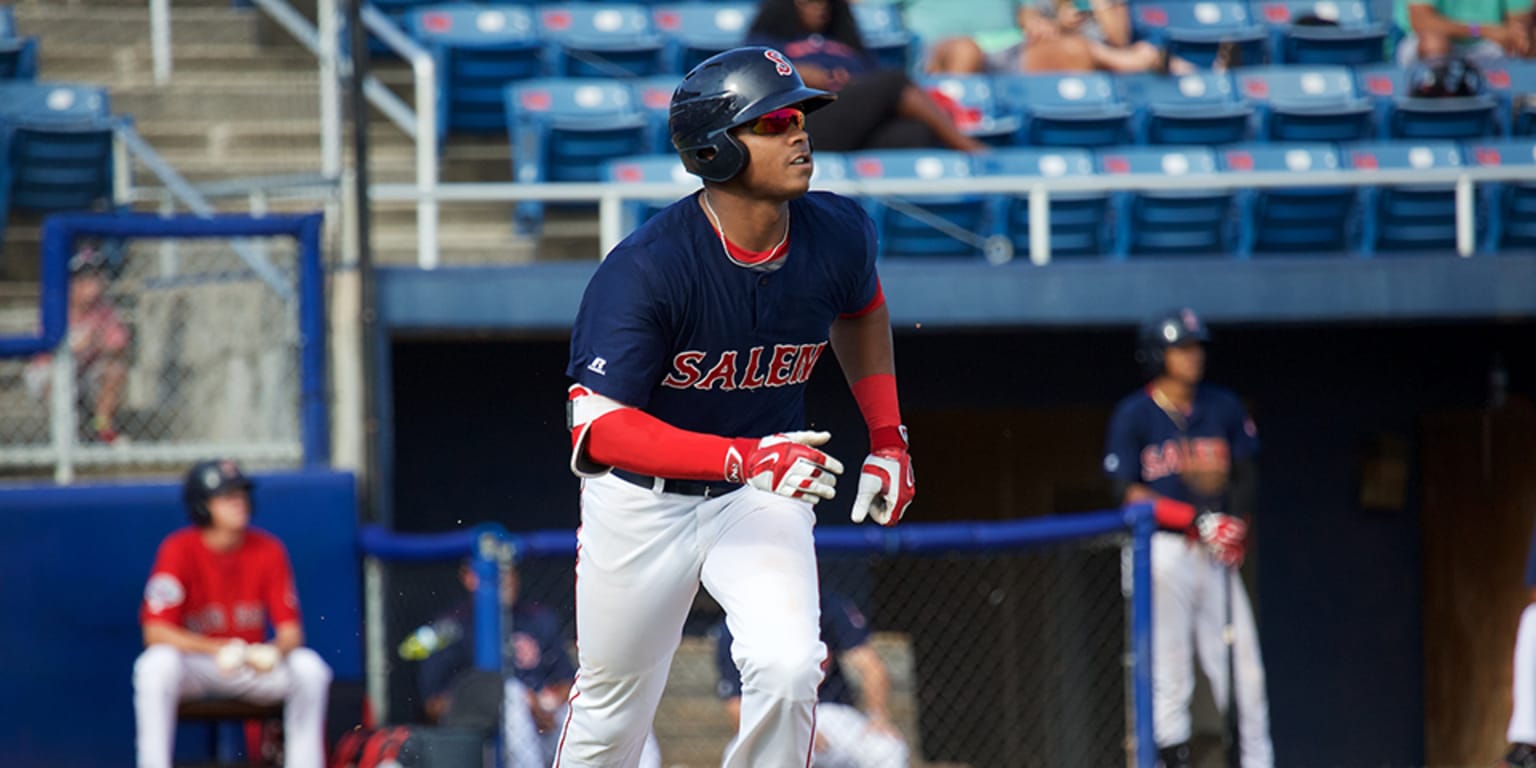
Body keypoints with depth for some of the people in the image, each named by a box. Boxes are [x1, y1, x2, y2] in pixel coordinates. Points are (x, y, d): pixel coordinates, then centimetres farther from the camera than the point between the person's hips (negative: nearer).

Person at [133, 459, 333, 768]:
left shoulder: (268, 550, -6)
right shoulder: (180, 550, -14)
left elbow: (291, 631, -7)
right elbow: (155, 631, -21)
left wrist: (275, 650, -32)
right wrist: (216, 649, -36)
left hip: (253, 666, 3)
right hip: (194, 666, -3)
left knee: (309, 667, -23)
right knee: (157, 664, -34)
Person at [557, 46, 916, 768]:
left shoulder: (838, 235, -13)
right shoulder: (645, 269, -28)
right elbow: (598, 429, -34)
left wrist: (887, 437, 6)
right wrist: (742, 458, -44)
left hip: (763, 495, 3)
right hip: (642, 498, -2)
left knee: (787, 669, -21)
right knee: (612, 706, 11)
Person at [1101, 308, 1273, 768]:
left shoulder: (1224, 407, 10)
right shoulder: (1134, 416, -3)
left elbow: (1244, 475, 15)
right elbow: (1129, 493, -8)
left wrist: (1235, 524, -5)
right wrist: (1197, 519, -17)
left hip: (1215, 556, 4)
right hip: (1162, 552, -4)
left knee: (1244, 669, 2)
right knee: (1169, 670, -4)